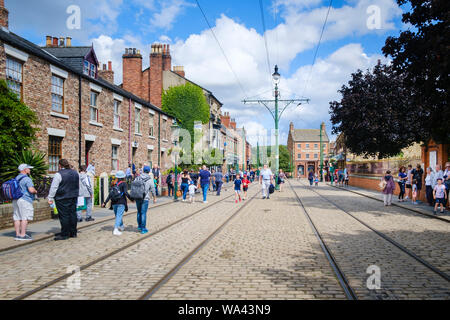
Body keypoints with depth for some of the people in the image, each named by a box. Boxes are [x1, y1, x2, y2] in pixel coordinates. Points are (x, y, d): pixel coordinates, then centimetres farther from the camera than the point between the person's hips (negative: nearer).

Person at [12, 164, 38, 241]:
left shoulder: (16, 179, 16)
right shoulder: (27, 179, -12)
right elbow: (31, 190, -22)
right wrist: (35, 191, -2)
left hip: (15, 200, 9)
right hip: (25, 200, -9)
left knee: (17, 218, 8)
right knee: (25, 218, -6)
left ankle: (17, 235, 11)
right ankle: (23, 235, -7)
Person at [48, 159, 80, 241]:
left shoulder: (59, 174, -12)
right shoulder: (75, 173, 9)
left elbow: (54, 187, -10)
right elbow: (78, 186, 19)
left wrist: (50, 198, -5)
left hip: (62, 198, -6)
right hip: (73, 197, 6)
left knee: (64, 215, -3)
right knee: (72, 214, 10)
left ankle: (64, 235, 1)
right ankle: (73, 233, 16)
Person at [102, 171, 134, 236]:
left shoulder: (114, 184, 10)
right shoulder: (123, 183, -3)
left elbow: (110, 194, 4)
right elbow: (126, 193, -16)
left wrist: (105, 202, 3)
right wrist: (131, 199, -3)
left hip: (114, 203, 5)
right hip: (121, 202, -5)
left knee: (118, 215, 19)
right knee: (119, 216, -7)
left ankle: (121, 227, 35)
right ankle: (116, 230, -18)